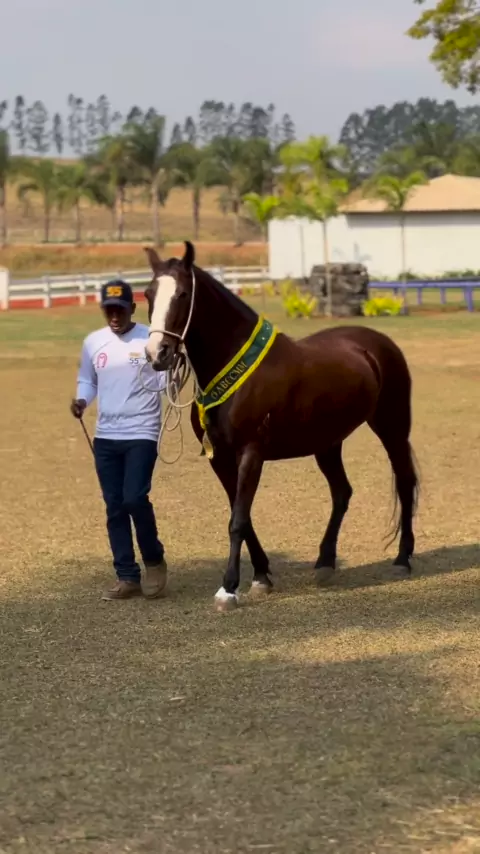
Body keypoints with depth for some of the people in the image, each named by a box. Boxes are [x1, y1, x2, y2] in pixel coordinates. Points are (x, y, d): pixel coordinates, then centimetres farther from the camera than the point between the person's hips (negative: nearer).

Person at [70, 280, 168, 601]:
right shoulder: (93, 342, 6)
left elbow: (166, 382, -8)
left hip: (142, 434, -5)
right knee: (115, 508, 6)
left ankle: (154, 560, 9)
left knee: (135, 499, -16)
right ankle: (127, 577, 14)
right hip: (105, 437, 5)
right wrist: (81, 400, -3)